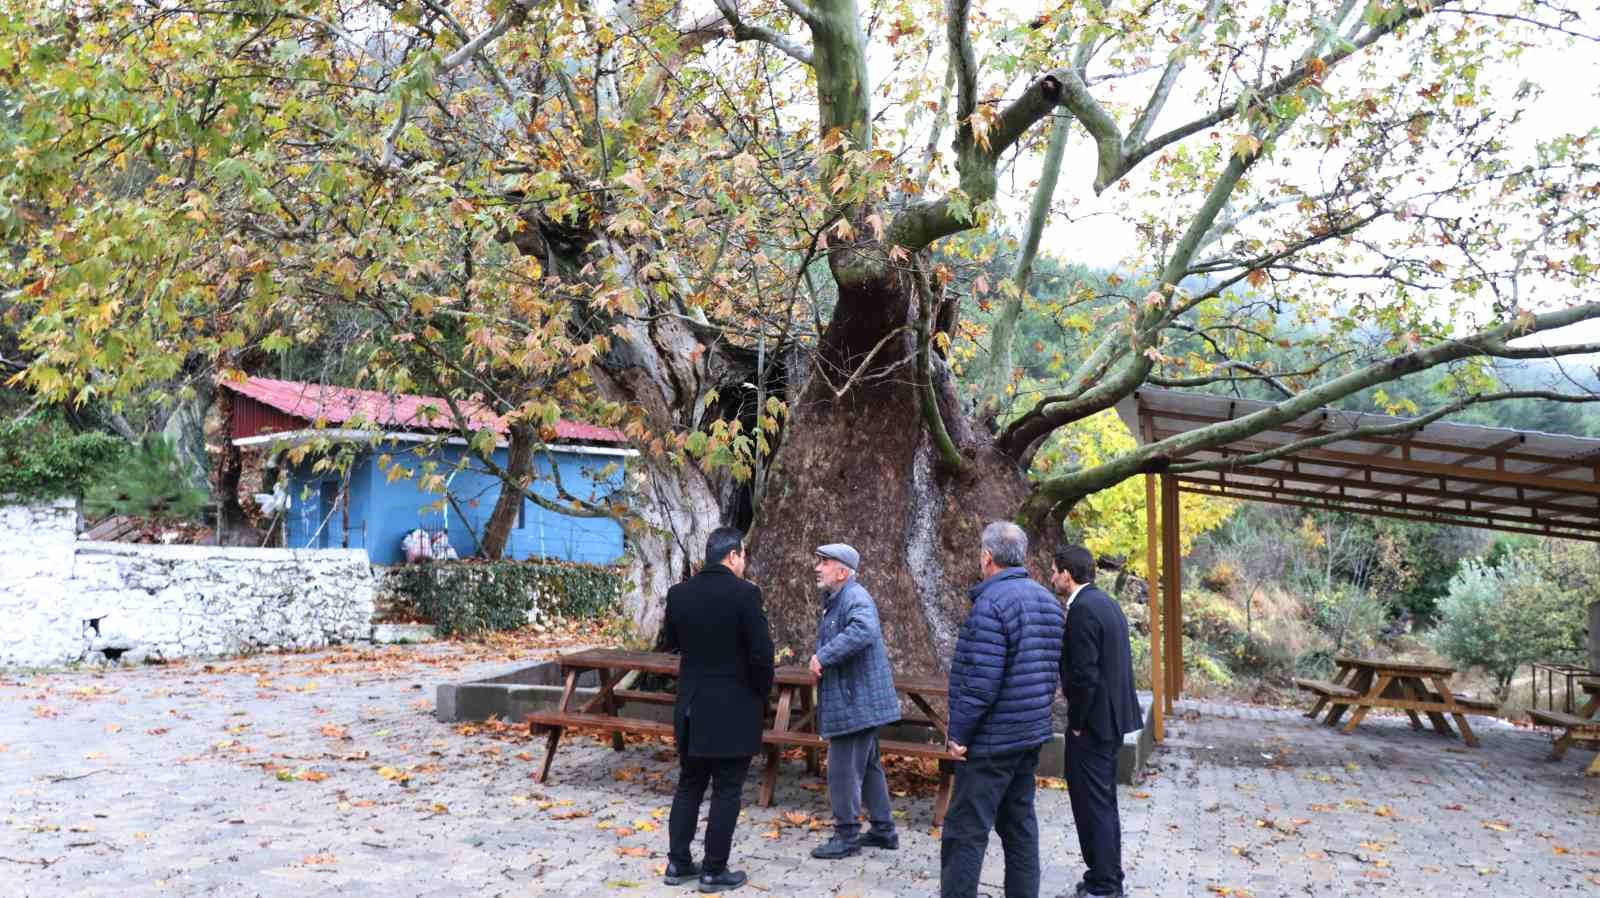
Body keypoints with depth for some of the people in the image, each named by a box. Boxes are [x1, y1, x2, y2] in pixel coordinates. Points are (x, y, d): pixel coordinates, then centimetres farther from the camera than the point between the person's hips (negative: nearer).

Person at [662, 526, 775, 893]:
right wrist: (761, 694, 1)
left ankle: (678, 863, 22)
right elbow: (762, 653, -16)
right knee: (726, 791, 5)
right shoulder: (745, 593, -16)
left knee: (689, 785, 16)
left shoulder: (679, 593, 0)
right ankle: (714, 871, 11)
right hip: (734, 709, -5)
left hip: (691, 708, 5)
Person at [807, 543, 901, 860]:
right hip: (859, 701, 11)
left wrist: (823, 656, -34)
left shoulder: (855, 599, -19)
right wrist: (822, 659, 10)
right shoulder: (835, 600, 16)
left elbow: (863, 630, -40)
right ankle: (884, 830, 28)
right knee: (868, 766, 18)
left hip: (856, 701, -11)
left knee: (844, 769, -3)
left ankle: (846, 836, 8)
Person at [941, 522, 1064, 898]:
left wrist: (959, 733, -13)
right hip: (1031, 736, 9)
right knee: (1020, 824, 15)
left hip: (991, 741, -9)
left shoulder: (991, 603, -19)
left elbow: (981, 682, -23)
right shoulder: (1047, 600, 8)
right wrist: (1036, 715, 18)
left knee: (965, 833, -3)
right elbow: (1050, 670, 13)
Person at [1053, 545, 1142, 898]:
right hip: (1111, 715, 10)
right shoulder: (1104, 602, 11)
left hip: (1093, 721, -10)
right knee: (1103, 802, 18)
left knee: (1092, 805, -1)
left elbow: (1084, 675, -23)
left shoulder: (1082, 609, -19)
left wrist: (1076, 722, -12)